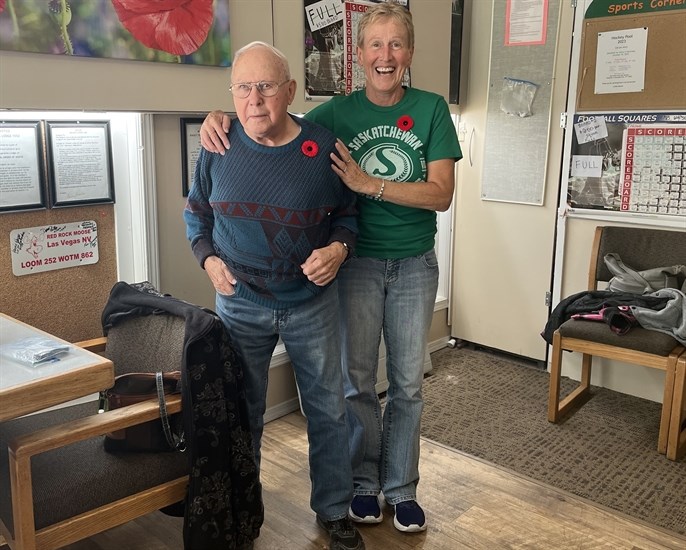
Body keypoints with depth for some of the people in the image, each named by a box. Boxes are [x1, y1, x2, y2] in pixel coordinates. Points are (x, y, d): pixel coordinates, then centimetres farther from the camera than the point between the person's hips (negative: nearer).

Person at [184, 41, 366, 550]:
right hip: (240, 303, 1)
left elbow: (347, 213, 4)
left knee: (328, 410, 10)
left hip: (312, 302, 0)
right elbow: (196, 212, 8)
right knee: (242, 413, 14)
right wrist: (209, 258, -8)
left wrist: (338, 248, -16)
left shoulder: (324, 147, -9)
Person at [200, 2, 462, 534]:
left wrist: (369, 183, -20)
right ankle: (365, 481, 28)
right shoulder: (338, 112, -1)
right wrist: (223, 117, -17)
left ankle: (401, 487, 27)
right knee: (357, 379, 6)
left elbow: (441, 193, -10)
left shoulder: (431, 109, -3)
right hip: (358, 261, 0)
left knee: (408, 382, 9)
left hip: (414, 265, 1)